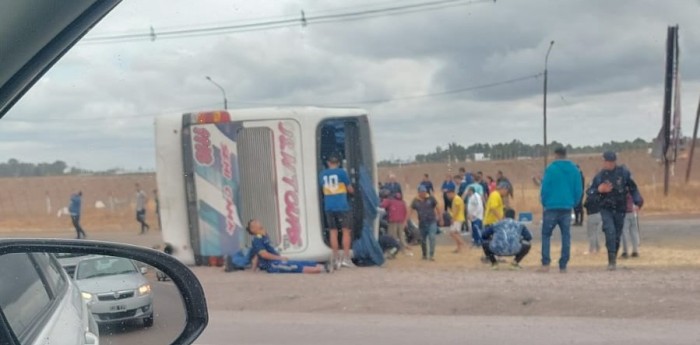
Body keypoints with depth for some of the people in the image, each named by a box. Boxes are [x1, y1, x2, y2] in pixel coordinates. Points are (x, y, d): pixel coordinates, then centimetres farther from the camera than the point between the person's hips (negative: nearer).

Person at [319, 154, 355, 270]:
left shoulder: (322, 174, 8)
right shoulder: (341, 172, -3)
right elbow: (350, 190, 4)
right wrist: (351, 190, 27)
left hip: (329, 207, 4)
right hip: (342, 206, -4)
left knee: (333, 232, 6)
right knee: (346, 231, 1)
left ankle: (336, 259, 5)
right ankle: (346, 258, -5)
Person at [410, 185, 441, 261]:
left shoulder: (431, 198, -4)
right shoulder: (416, 201, -1)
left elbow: (437, 207, 4)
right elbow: (411, 211, 2)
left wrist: (440, 217, 6)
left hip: (432, 222, -2)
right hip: (422, 223, 2)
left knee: (432, 237, -15)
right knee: (423, 240, 10)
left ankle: (431, 255, -15)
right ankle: (424, 255, 26)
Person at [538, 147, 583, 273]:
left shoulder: (551, 168, -7)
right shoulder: (574, 169, 5)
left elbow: (545, 188, -9)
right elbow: (579, 189, 3)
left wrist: (544, 203, 4)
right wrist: (573, 203, 13)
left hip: (551, 207, -3)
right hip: (567, 208, 3)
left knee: (546, 235, 7)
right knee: (566, 236, 8)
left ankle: (545, 264, -3)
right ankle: (563, 266, 6)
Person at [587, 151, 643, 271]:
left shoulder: (624, 173, -2)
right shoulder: (599, 177, -1)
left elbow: (633, 188, 4)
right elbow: (589, 193, 1)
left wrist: (638, 200, -10)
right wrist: (599, 190, -18)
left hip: (620, 209, 1)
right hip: (606, 209, -1)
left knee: (617, 236, 8)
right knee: (610, 231, -21)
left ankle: (613, 259, 27)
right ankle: (612, 260, -19)